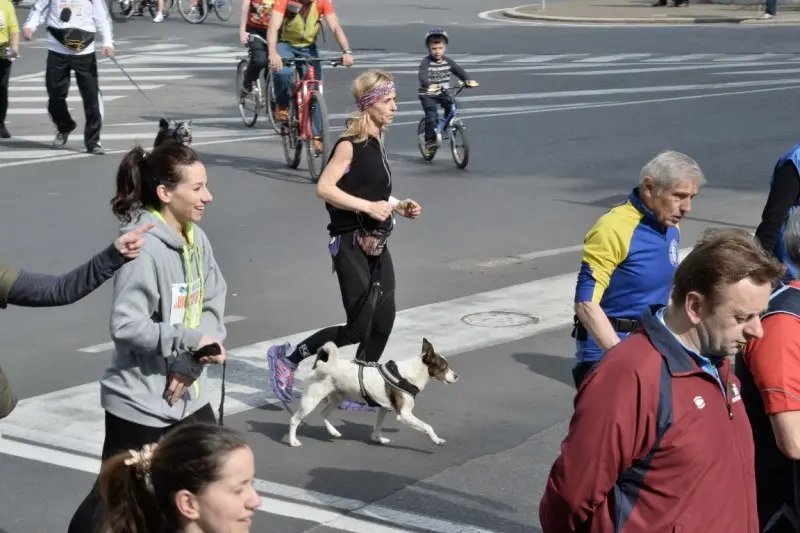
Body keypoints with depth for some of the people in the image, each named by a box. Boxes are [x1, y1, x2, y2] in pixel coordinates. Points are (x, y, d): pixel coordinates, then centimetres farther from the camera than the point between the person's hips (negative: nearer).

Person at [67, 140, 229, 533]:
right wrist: (191, 339, -21)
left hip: (187, 394, 8)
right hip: (140, 402, -8)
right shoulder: (144, 248, -21)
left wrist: (191, 364, -12)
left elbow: (214, 303, 2)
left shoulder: (195, 238, 3)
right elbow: (125, 325, -25)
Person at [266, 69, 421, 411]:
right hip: (351, 243, -9)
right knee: (359, 328, -7)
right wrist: (369, 206, -23)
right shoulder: (351, 145, -15)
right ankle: (287, 357, 9)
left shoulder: (377, 143, 11)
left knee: (384, 322, 6)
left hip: (376, 243, 9)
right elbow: (324, 188, -21)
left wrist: (399, 207, 9)